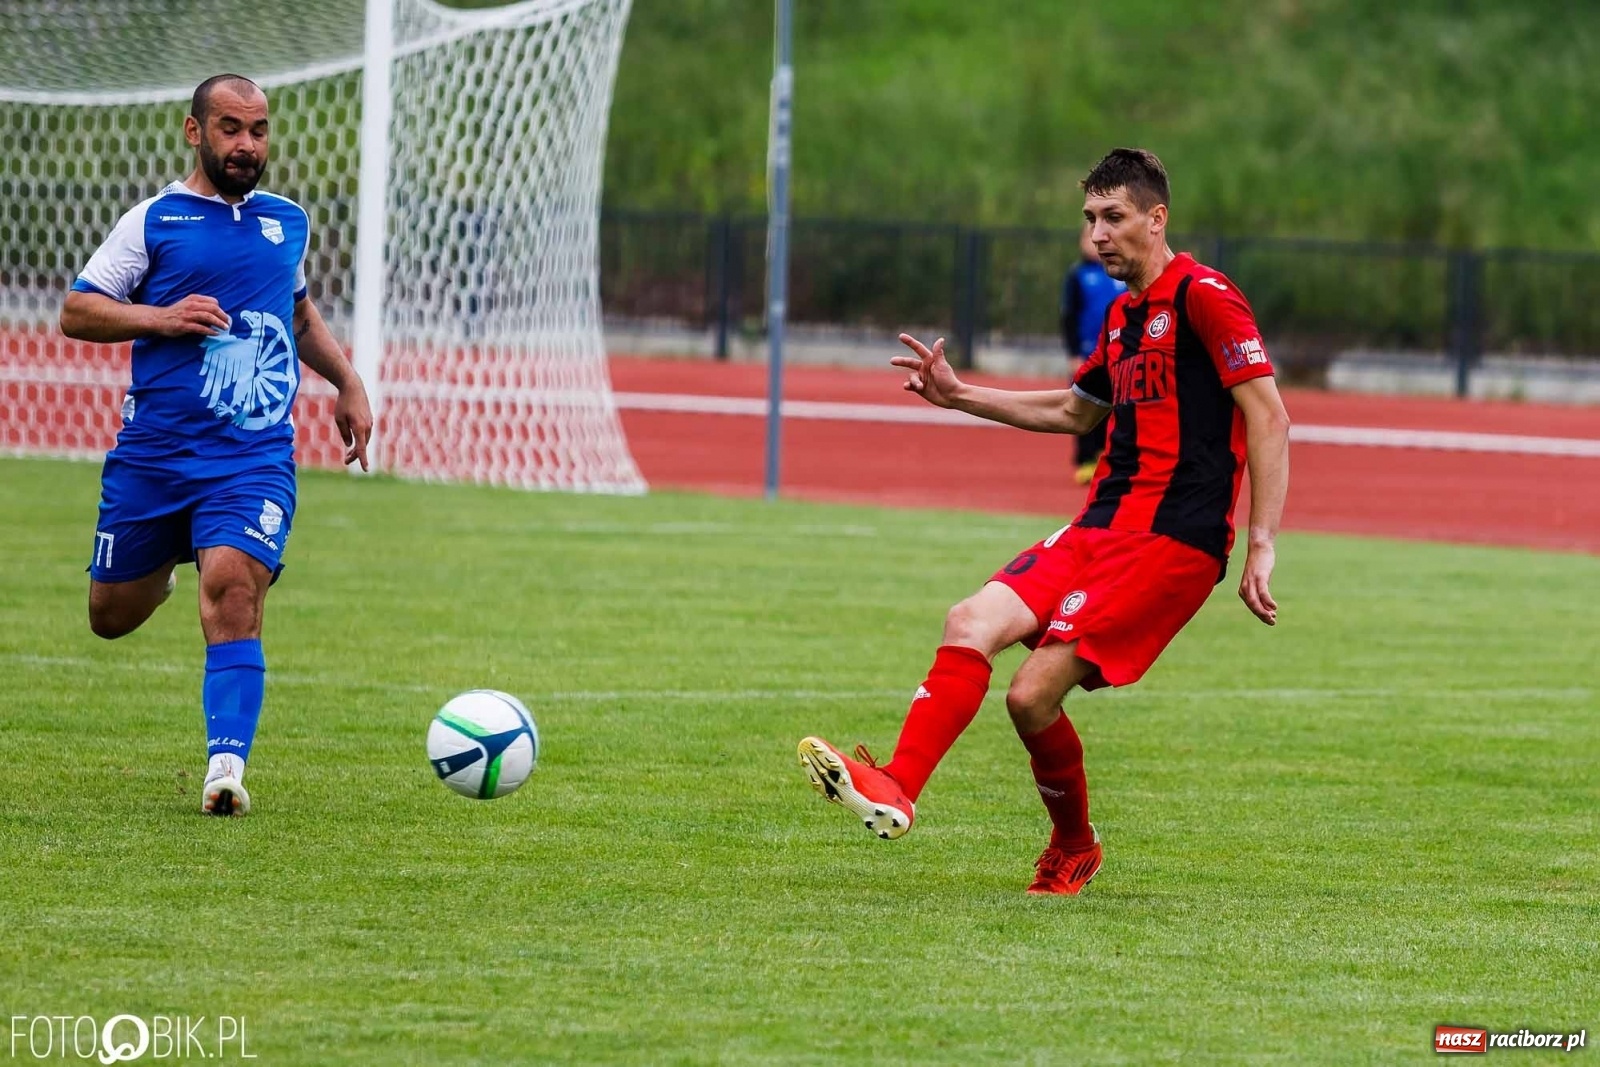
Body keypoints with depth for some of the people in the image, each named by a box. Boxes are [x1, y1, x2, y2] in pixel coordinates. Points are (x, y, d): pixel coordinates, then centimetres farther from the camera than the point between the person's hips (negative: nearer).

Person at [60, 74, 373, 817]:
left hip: (254, 459, 0)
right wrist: (160, 318, -14)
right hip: (153, 452, 0)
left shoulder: (287, 223, 14)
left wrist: (347, 382, 23)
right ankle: (164, 561, 46)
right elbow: (75, 312, 0)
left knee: (233, 589, -23)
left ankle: (226, 766, -27)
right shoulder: (154, 222, 1)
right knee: (112, 616, 10)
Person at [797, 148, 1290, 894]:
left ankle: (1073, 848, 5)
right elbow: (1076, 411, 38)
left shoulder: (1203, 298, -8)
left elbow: (1269, 419, -13)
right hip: (1102, 526, 8)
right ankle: (895, 791, -13)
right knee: (971, 623, -12)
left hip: (1173, 539, -8)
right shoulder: (1122, 314, 20)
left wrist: (1261, 547, -18)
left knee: (1034, 694, -16)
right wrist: (960, 397, 31)